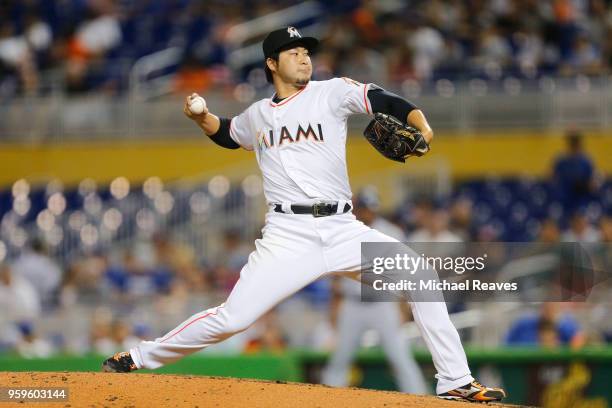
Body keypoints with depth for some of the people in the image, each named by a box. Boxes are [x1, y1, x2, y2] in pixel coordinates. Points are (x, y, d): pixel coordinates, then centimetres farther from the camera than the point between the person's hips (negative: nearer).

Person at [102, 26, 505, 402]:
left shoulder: (332, 92, 5)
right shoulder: (256, 116, 14)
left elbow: (388, 103, -7)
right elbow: (226, 134, 36)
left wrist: (421, 127, -27)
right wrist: (200, 117, 15)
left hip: (343, 230, 0)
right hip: (289, 234, 0)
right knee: (232, 318, -11)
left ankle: (455, 382, -8)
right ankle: (140, 358, 8)